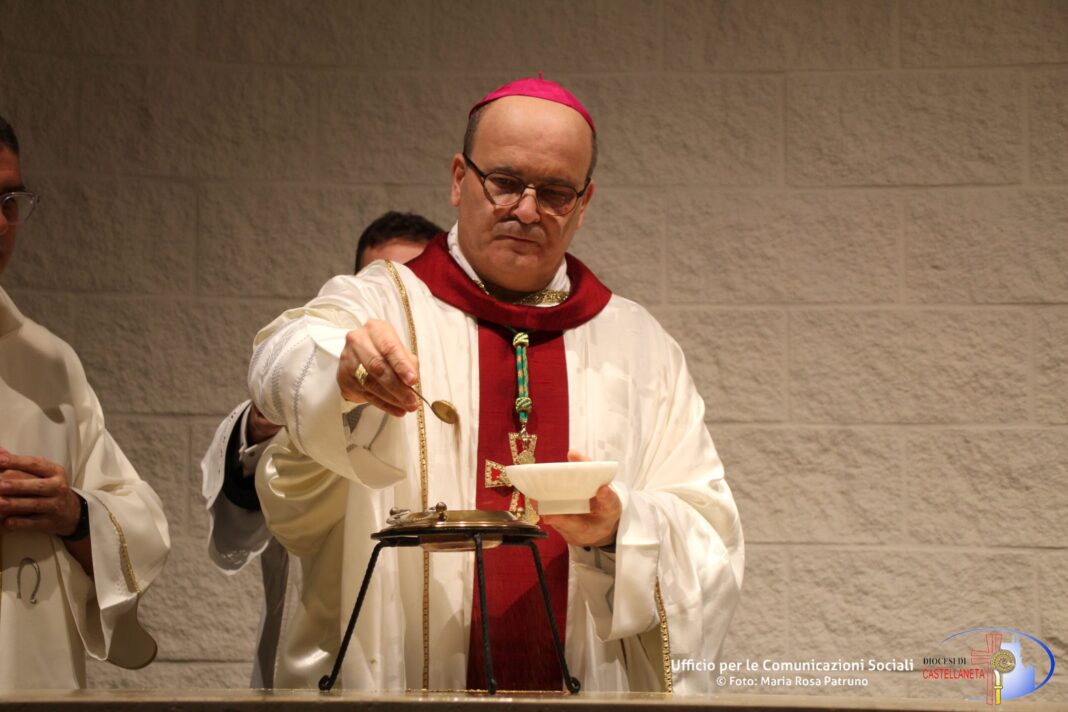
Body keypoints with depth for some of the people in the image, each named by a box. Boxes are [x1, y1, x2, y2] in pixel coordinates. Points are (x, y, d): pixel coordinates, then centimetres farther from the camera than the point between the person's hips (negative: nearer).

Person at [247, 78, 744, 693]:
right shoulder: (380, 308, 9)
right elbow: (288, 362, -12)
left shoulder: (640, 346, 16)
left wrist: (619, 527, -7)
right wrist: (345, 374, -33)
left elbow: (710, 543, 12)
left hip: (585, 689, 0)